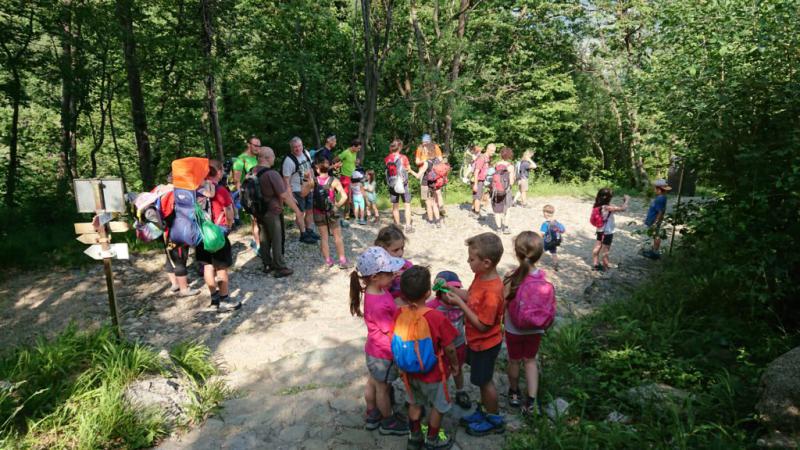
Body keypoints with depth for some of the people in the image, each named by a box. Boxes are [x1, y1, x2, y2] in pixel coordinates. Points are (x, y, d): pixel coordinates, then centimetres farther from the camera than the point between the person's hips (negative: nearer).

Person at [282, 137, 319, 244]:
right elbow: (286, 180, -19)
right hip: (297, 191, -7)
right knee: (301, 212, 0)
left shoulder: (306, 153, 1)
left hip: (308, 188, 7)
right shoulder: (289, 160, -20)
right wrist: (290, 196, -22)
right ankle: (303, 235, 13)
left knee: (310, 210, 15)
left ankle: (309, 231, 32)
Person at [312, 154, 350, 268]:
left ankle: (328, 260, 19)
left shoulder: (313, 181, -10)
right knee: (338, 236, 12)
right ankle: (342, 260, 15)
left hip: (318, 213, 1)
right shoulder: (334, 181, -14)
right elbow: (344, 196, -20)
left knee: (324, 237, 13)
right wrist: (337, 205, -6)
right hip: (331, 212, -1)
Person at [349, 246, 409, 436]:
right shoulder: (378, 305, -36)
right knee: (383, 389, 16)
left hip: (375, 350, 8)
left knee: (372, 383, 26)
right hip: (384, 354, -8)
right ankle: (388, 423, 40)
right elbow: (392, 333, -26)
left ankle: (372, 416, 48)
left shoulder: (377, 289, -11)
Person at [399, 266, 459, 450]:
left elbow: (396, 341, -3)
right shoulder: (437, 317, -30)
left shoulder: (399, 314, -17)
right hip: (434, 373, -4)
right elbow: (449, 348, -20)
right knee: (439, 407, 21)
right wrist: (455, 364, 0)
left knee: (415, 404, 26)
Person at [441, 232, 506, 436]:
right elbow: (471, 296, 5)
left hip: (485, 344, -8)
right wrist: (450, 288, -7)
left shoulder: (492, 292, -36)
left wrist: (459, 303, -28)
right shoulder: (481, 276, -9)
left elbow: (482, 325, -29)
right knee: (483, 380, 24)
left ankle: (495, 420, 35)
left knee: (484, 381, 13)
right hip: (477, 341, 8)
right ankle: (484, 411, 45)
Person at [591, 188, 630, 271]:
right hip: (607, 232, -7)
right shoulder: (608, 207, -29)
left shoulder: (598, 206, -6)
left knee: (597, 247, 17)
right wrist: (626, 200, -13)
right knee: (605, 251, 5)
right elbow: (623, 208, -28)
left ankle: (595, 264, 29)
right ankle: (606, 268, 17)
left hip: (600, 231, 7)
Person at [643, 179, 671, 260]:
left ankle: (655, 253, 11)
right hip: (653, 220, 10)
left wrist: (655, 223, -22)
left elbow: (660, 212, -25)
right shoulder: (661, 197, 5)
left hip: (655, 221, -10)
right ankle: (654, 250, 31)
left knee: (656, 236, 1)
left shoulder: (660, 199, -25)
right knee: (655, 236, 19)